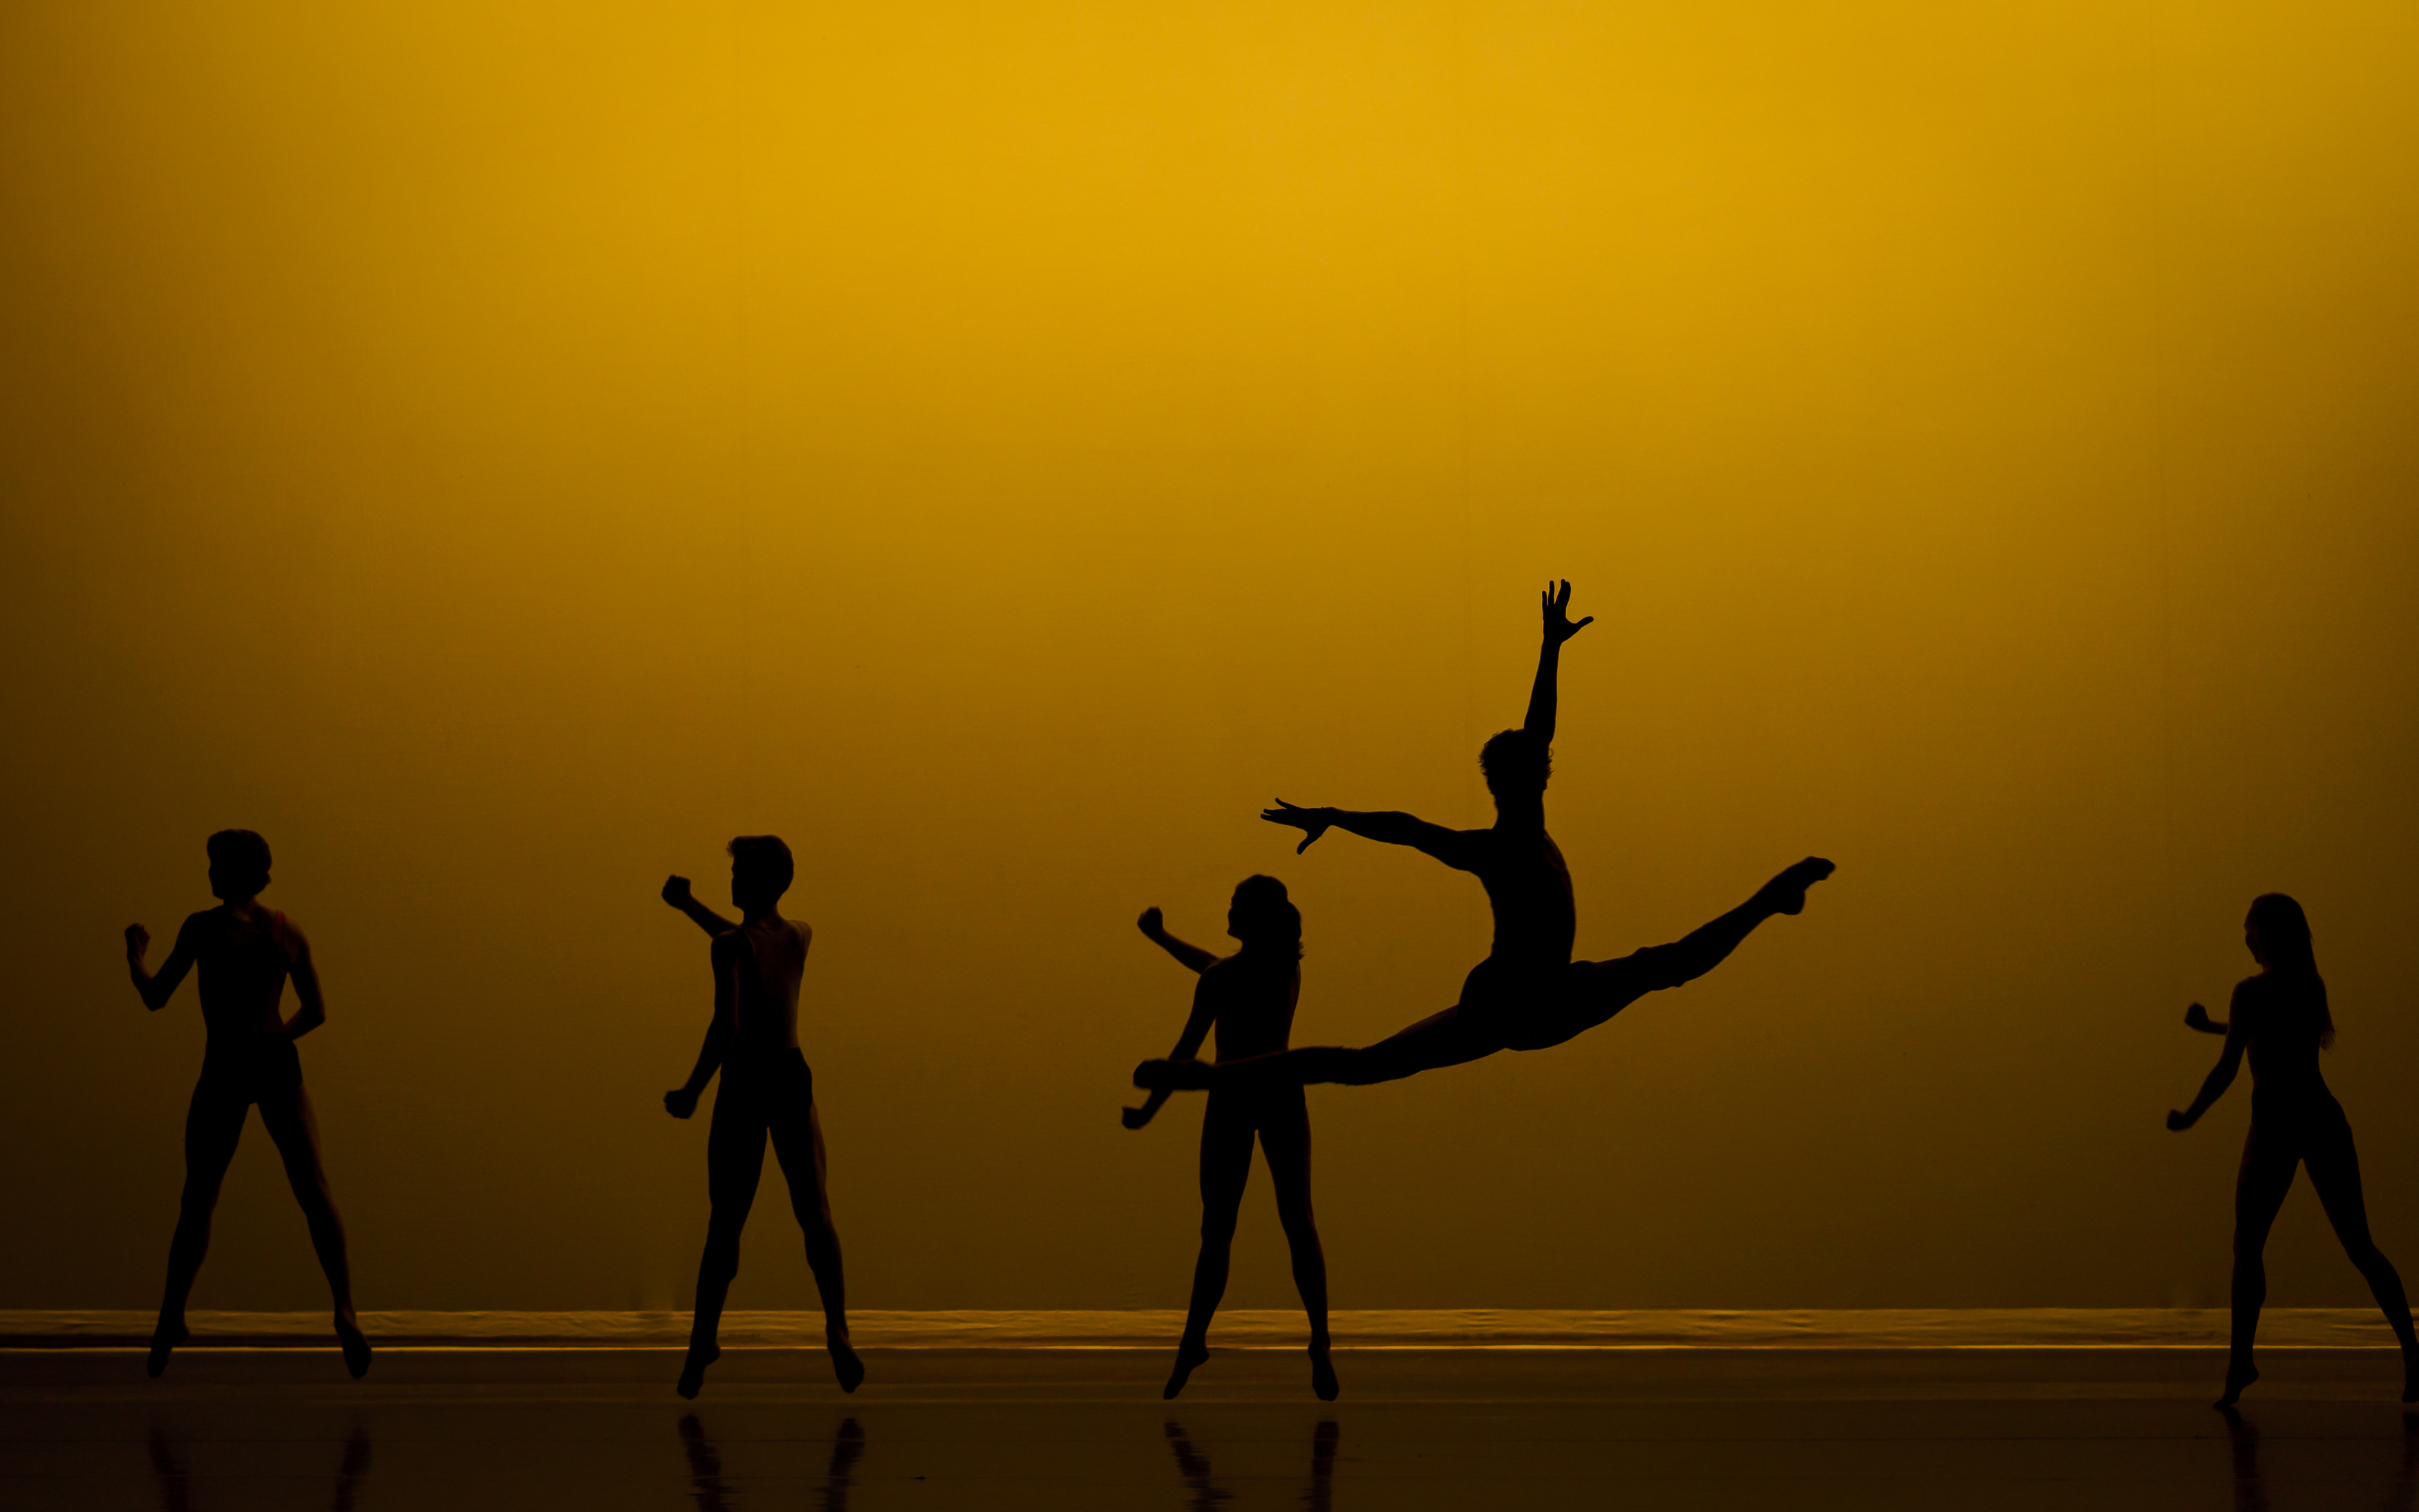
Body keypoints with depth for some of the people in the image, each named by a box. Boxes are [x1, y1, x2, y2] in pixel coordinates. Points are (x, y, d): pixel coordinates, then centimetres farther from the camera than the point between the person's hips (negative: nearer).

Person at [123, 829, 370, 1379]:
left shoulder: (204, 926, -5)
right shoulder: (288, 931, 8)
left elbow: (155, 998, -1)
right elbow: (317, 1011, 12)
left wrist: (135, 952, 17)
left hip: (226, 1067, -2)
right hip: (278, 1064, 2)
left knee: (197, 1200, 12)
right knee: (313, 1190, -1)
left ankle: (170, 1320, 15)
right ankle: (345, 1309, -18)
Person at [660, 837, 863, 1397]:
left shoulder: (731, 945, -14)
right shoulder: (802, 938, 5)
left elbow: (726, 1026, -23)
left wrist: (692, 1092, -13)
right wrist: (689, 906, 33)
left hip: (745, 1085, -4)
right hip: (793, 1079, 4)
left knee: (726, 1224, 5)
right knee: (815, 1213, -1)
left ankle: (703, 1343, 12)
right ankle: (837, 1331, -17)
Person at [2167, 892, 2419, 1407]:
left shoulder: (2252, 991, -11)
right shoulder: (2312, 986, 9)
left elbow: (2228, 1068, -13)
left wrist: (2189, 1116, 0)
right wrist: (2210, 1026, 34)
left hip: (2275, 1127, -6)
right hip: (2323, 1120, 6)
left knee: (2247, 1248, 5)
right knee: (2360, 1246, 7)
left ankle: (2241, 1357, 0)